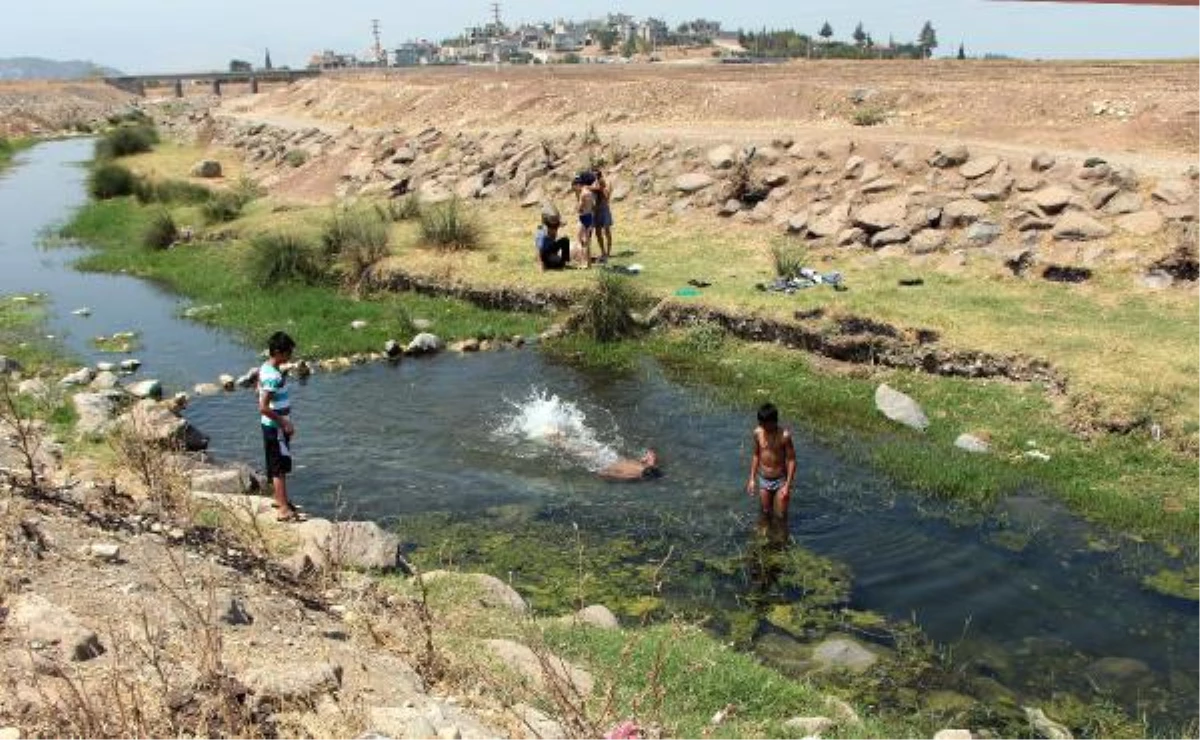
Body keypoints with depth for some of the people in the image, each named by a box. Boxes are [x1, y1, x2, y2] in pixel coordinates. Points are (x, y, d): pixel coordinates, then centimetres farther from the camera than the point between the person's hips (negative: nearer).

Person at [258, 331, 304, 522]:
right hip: (276, 427, -10)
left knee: (276, 466, 21)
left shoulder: (266, 368, 5)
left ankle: (280, 499, 35)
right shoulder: (273, 377, -25)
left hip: (272, 426, 10)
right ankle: (284, 510, -1)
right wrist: (285, 423, -21)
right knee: (280, 467, -5)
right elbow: (264, 407, -28)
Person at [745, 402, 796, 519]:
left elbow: (791, 460, -14)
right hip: (763, 479, 4)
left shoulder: (784, 435, -19)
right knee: (765, 513, 15)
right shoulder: (758, 433, -7)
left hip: (780, 480, -3)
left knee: (780, 516, 4)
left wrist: (788, 485, -16)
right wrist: (752, 478, 6)